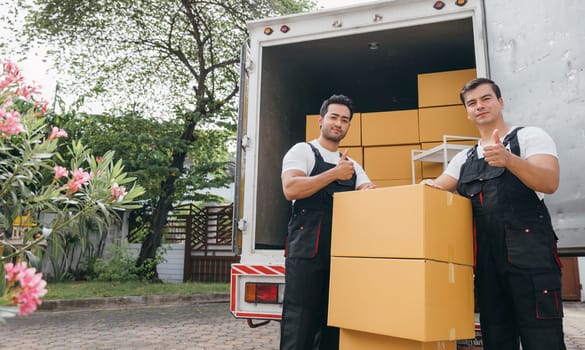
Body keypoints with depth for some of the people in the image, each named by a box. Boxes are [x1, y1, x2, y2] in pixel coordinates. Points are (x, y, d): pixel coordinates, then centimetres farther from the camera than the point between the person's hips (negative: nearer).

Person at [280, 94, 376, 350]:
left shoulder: (352, 165, 21)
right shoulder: (303, 151, 3)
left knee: (334, 326, 11)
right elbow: (290, 189, -14)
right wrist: (335, 174, -12)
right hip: (307, 251, -6)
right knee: (300, 326, -5)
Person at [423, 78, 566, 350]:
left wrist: (509, 160, -29)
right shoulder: (463, 158, 18)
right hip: (486, 257, 5)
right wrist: (428, 187, -10)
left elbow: (549, 183, -12)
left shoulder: (530, 136, 3)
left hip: (530, 252, -5)